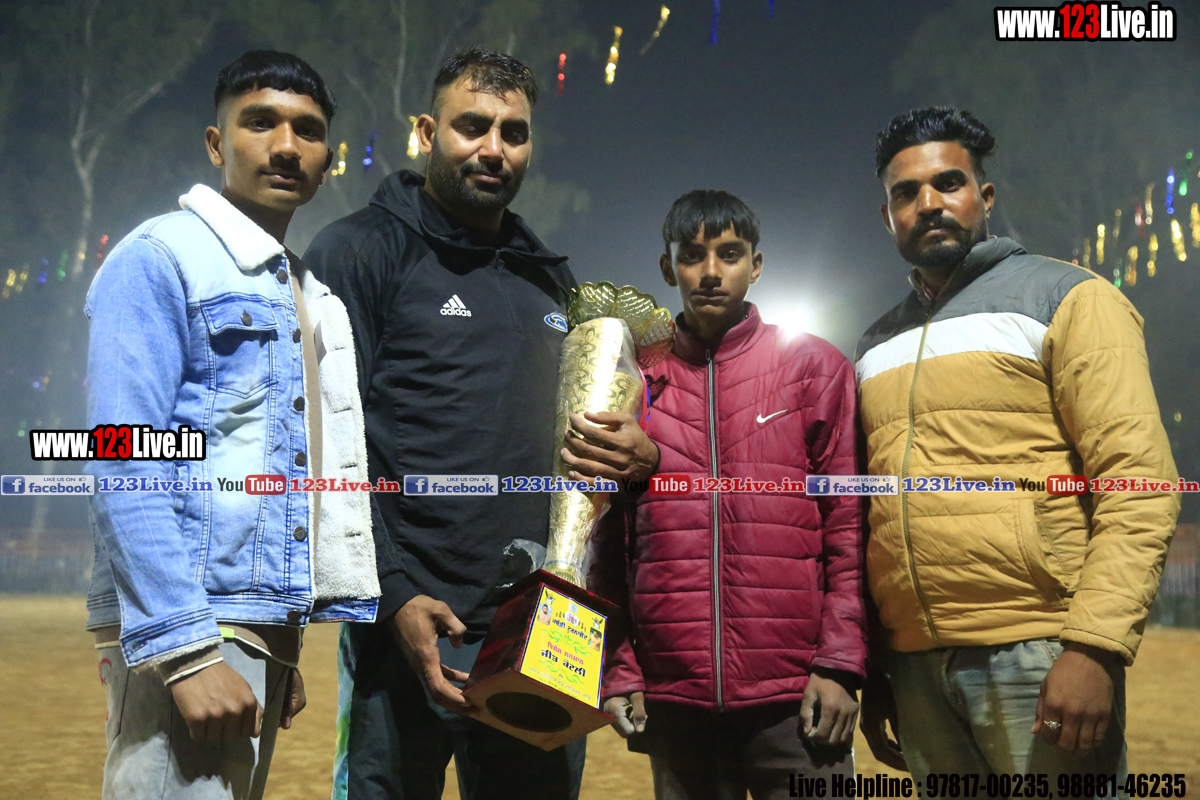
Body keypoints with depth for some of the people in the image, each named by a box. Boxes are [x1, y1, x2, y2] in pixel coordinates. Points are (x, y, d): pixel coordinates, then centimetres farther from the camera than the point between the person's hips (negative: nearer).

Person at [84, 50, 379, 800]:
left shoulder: (311, 297, 18)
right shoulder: (159, 258, -6)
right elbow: (122, 465, -14)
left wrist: (283, 650, 17)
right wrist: (185, 651, -20)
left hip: (265, 624, 8)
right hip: (184, 632, -8)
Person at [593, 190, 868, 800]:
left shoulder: (814, 366, 6)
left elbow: (848, 526, 2)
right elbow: (611, 542, 10)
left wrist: (840, 664, -6)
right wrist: (617, 673, 4)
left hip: (797, 699, -1)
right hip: (673, 698, 2)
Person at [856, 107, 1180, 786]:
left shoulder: (1068, 298, 1)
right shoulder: (877, 346, 17)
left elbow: (1138, 482, -9)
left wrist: (1095, 646, -19)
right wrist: (871, 669, 12)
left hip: (1037, 654, -5)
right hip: (916, 665, 5)